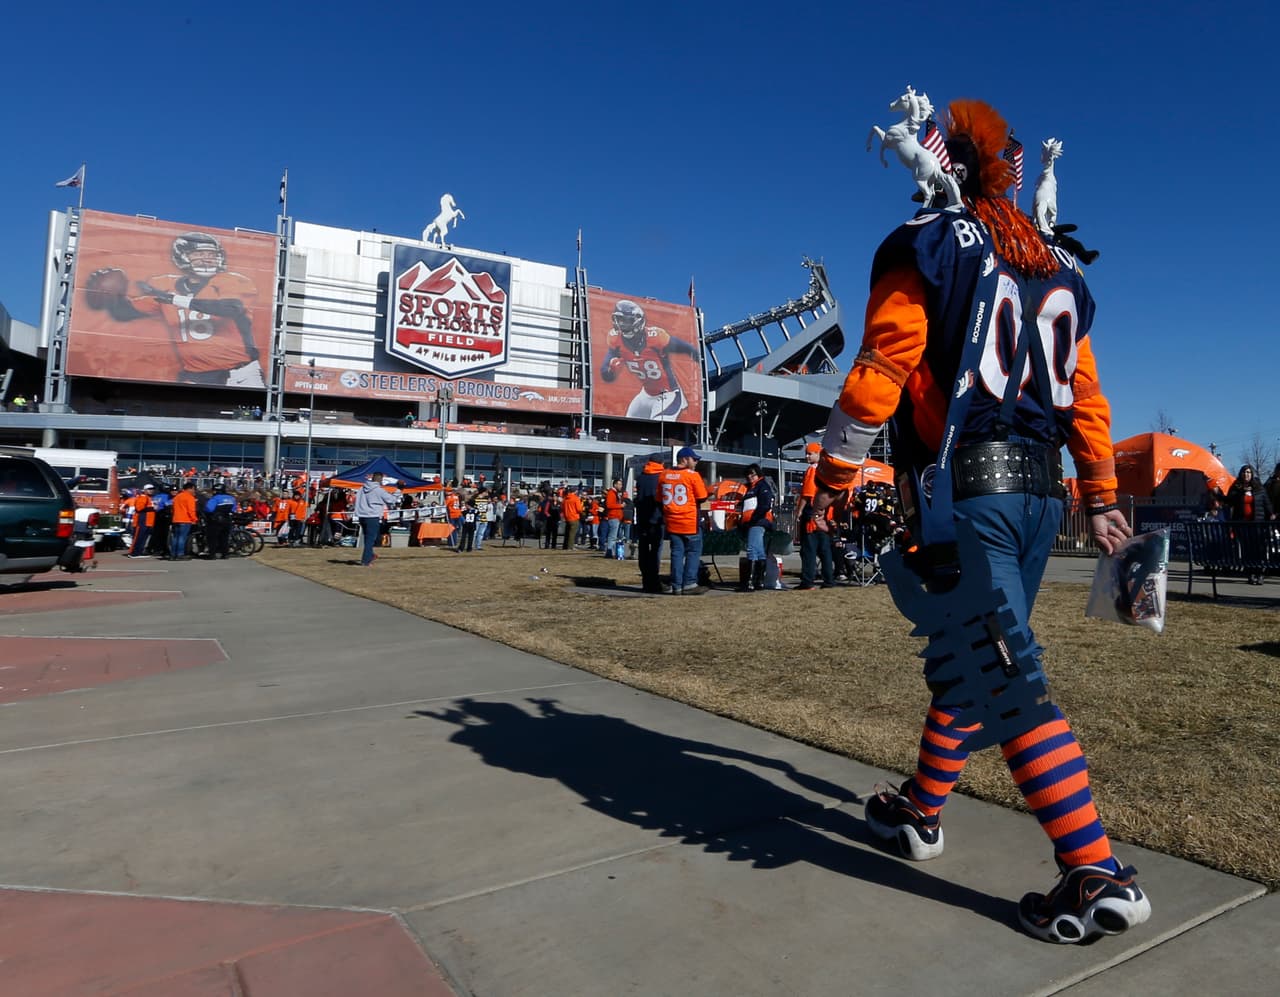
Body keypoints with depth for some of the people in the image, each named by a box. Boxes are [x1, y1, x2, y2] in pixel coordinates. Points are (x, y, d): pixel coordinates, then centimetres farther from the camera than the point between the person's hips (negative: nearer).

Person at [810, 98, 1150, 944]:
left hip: (960, 492, -8)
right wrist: (1102, 497, 22)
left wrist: (834, 474, -3)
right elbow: (1086, 392, 18)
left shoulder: (924, 247, -2)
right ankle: (922, 811, 31)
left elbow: (879, 373, -11)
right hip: (1038, 493, 8)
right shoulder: (1057, 265, 18)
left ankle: (1100, 875, -4)